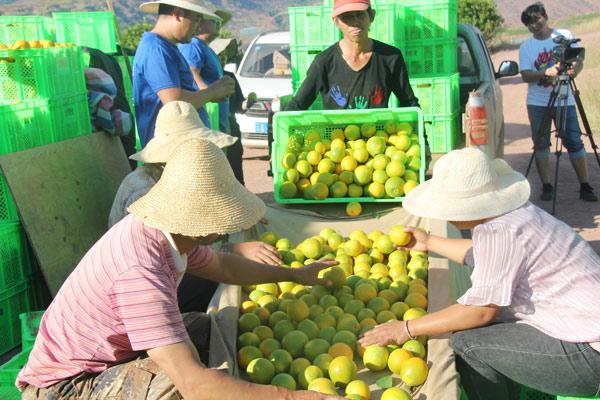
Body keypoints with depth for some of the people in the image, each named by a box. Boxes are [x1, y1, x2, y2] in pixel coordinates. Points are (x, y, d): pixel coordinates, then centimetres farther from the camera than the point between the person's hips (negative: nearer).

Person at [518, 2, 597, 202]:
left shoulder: (565, 36, 4)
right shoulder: (525, 47, 3)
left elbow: (579, 61, 2)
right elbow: (525, 75, -8)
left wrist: (574, 69, -22)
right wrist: (546, 73, -27)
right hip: (538, 103, 1)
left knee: (574, 142, -1)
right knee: (541, 144, 2)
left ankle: (585, 187, 4)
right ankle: (547, 186, 12)